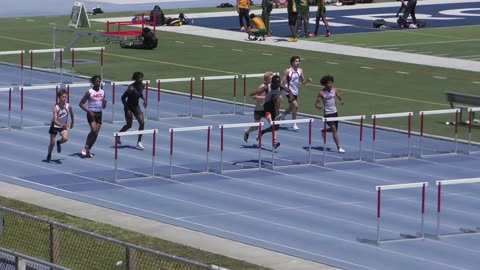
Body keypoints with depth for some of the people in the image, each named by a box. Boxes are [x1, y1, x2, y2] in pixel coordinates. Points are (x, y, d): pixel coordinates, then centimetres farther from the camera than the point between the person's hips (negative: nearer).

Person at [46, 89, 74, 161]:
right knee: (52, 143, 2)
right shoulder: (55, 107, -29)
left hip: (63, 126, 2)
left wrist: (72, 123, 18)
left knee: (65, 138, -24)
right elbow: (55, 120, -36)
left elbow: (71, 114, 6)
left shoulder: (68, 106, -18)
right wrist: (61, 125, -53)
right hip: (55, 126, -2)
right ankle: (49, 155, 32)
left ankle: (59, 143, 12)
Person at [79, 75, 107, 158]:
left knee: (96, 133, 2)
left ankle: (88, 151, 13)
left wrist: (104, 103, -7)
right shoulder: (89, 92, -7)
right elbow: (81, 104, -7)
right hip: (92, 114, -5)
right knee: (94, 130, -23)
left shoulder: (102, 92, 9)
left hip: (99, 114, 6)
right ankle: (85, 147, -7)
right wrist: (88, 111, -17)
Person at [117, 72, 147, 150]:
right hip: (129, 107, -6)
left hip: (136, 106, 6)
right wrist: (127, 110, -23)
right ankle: (118, 135, 33)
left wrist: (144, 99, 0)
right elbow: (123, 98, -21)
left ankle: (139, 142, 2)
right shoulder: (131, 88, -26)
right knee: (129, 125, 4)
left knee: (142, 122, -7)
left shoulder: (142, 86, -4)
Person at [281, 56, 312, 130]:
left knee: (291, 108, 19)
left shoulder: (300, 71, 5)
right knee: (295, 105, -22)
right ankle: (294, 124, -12)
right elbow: (282, 82, -9)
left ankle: (283, 115, 50)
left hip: (295, 92, 7)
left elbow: (303, 82, 14)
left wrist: (307, 80, -6)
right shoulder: (288, 71, -11)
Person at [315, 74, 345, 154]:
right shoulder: (321, 93, -11)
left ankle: (323, 131, 46)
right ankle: (339, 148, -8)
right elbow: (316, 103, -8)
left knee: (335, 129, 16)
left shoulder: (334, 90, 1)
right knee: (334, 130, -11)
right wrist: (318, 106, -32)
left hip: (334, 112, 5)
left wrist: (341, 101, -21)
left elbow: (339, 97, 4)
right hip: (327, 113, -5)